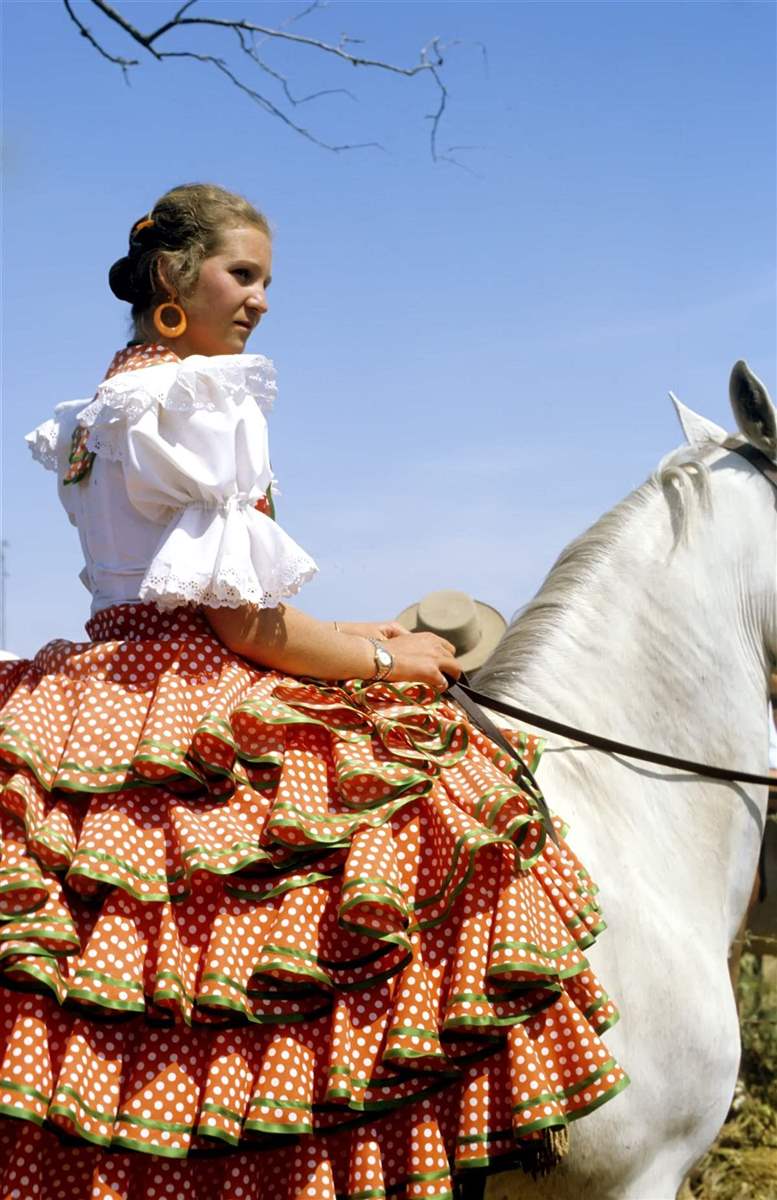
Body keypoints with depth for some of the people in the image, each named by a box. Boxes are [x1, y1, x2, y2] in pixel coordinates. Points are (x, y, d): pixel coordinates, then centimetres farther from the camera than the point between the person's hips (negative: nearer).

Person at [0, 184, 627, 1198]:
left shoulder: (114, 406, 18)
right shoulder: (202, 402, -12)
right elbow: (247, 626, -16)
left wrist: (347, 635, 18)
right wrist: (381, 658, -2)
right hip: (198, 705, -10)